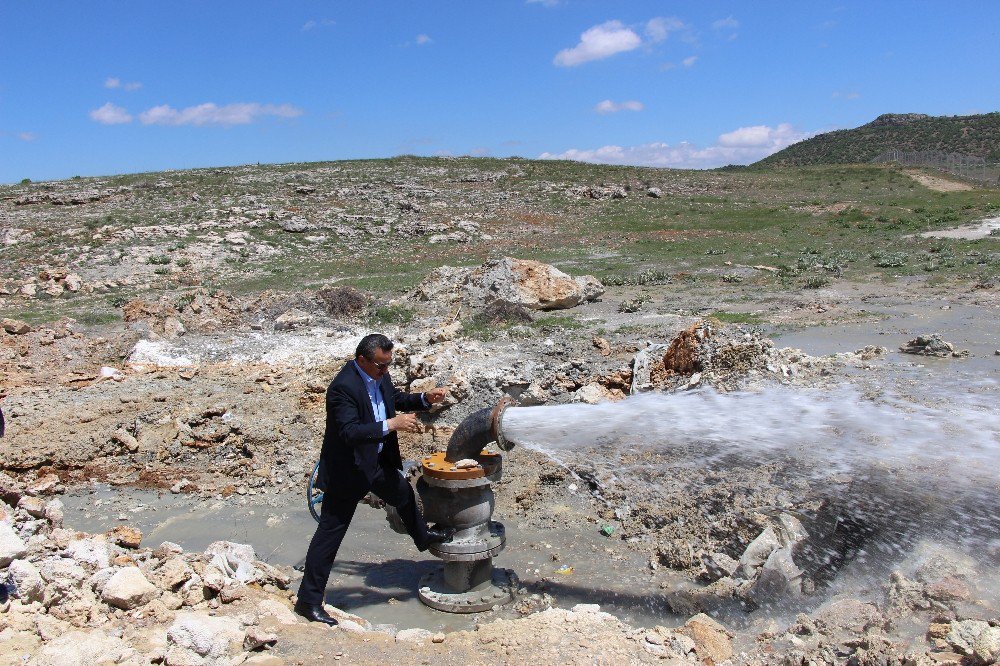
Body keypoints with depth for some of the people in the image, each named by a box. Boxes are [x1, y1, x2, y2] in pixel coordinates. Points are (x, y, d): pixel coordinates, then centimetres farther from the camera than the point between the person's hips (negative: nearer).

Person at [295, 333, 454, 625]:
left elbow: (396, 398, 14)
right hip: (348, 468, -9)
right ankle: (308, 601, 13)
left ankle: (423, 536, 57)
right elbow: (350, 432, -35)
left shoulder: (378, 375, -3)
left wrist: (425, 398, -2)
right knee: (330, 532, 0)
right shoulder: (343, 387, -29)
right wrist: (391, 424, -36)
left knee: (403, 494, 28)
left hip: (378, 460, 9)